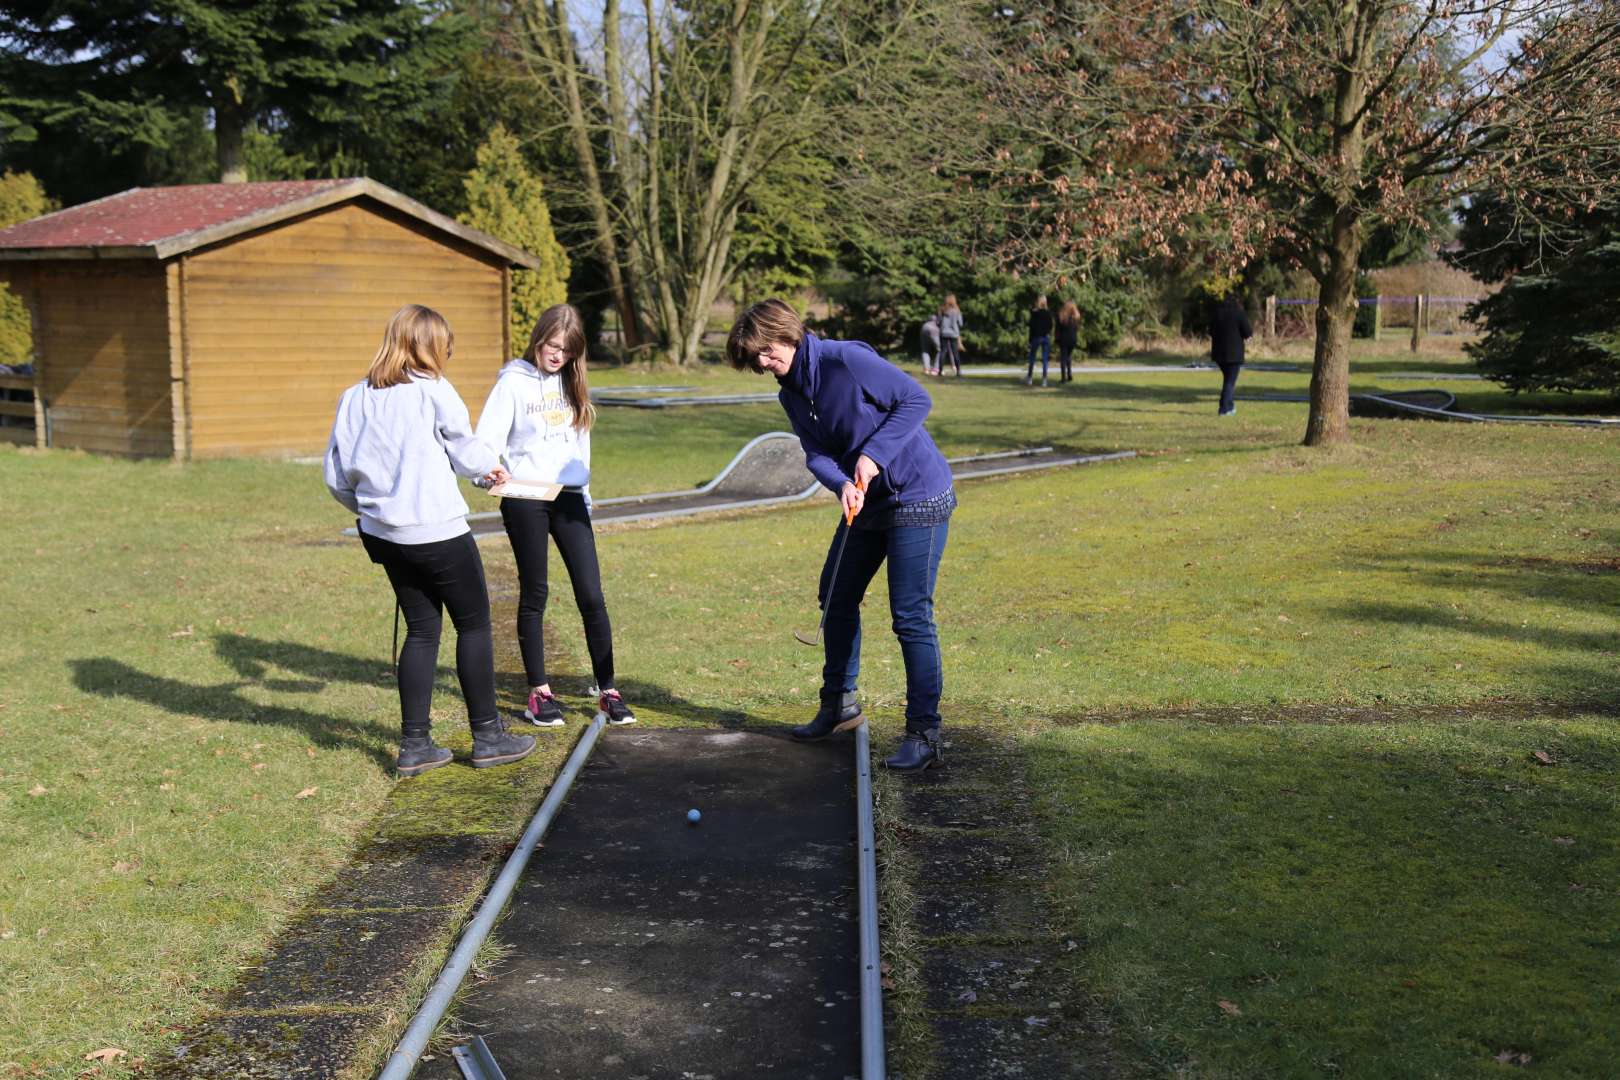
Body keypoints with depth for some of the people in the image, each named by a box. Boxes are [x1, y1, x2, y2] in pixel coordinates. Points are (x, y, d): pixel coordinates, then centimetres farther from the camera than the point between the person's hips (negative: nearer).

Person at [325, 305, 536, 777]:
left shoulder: (355, 398, 3)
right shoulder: (433, 391, -12)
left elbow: (337, 474, 6)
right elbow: (464, 450, 0)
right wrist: (491, 465, 22)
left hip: (384, 534, 6)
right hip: (438, 532, -6)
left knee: (422, 629, 15)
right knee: (474, 624, 8)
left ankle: (415, 745, 15)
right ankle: (488, 737, 14)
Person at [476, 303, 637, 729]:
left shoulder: (571, 384, 13)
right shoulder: (513, 382, -2)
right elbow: (487, 439, -10)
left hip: (569, 498, 4)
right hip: (525, 501, -4)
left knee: (591, 595, -2)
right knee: (534, 595, 5)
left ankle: (607, 691, 4)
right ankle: (539, 692, 15)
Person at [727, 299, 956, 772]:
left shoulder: (848, 360, -20)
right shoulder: (790, 393, 5)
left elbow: (916, 398, -18)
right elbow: (816, 453, 0)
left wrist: (875, 455, -24)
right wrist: (842, 483, -21)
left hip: (917, 498, -9)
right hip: (866, 502, 9)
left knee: (911, 617, -8)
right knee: (837, 596, 17)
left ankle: (924, 734, 0)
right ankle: (840, 702, 35)